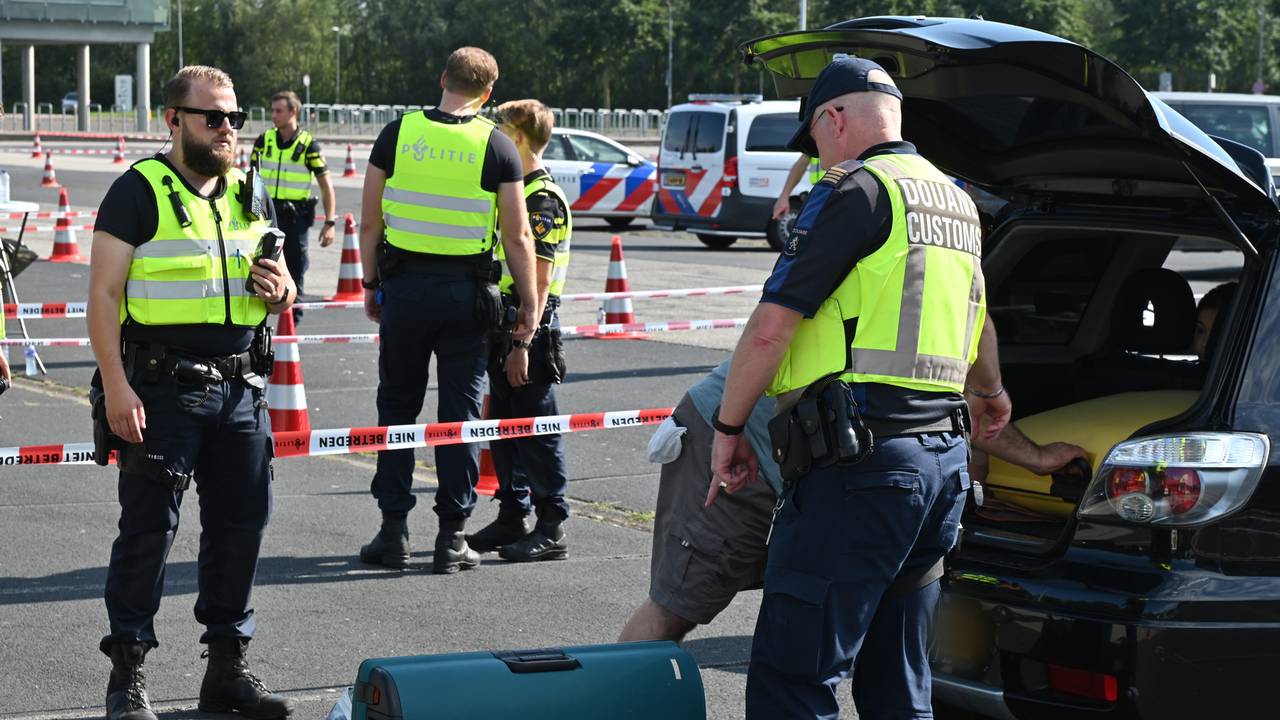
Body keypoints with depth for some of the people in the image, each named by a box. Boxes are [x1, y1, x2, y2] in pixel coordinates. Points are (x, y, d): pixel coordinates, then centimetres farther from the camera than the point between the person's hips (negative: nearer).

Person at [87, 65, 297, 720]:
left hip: (240, 387, 6)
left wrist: (280, 290, -1)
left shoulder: (250, 196, 15)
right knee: (148, 527, -3)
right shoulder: (138, 192, -4)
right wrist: (117, 386, -18)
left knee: (242, 521, 8)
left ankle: (227, 666, 20)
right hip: (162, 388, -6)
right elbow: (103, 295, -9)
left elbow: (281, 289, 24)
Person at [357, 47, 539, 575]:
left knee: (397, 407, 12)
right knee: (461, 412, 6)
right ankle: (452, 537, 7)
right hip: (467, 292, -1)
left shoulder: (398, 134, 0)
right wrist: (529, 304, 5)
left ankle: (394, 531, 12)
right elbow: (518, 238, -3)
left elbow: (370, 223, 2)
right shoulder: (496, 146, -3)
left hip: (404, 286, 1)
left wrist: (371, 283, 13)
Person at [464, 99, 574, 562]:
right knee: (503, 425, 13)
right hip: (501, 321, 9)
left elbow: (538, 280, -19)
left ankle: (552, 528, 1)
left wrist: (524, 342, -22)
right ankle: (512, 518, 22)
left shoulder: (543, 200, -15)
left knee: (536, 429, -5)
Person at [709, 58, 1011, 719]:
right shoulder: (956, 201, 20)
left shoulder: (856, 190, -8)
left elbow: (771, 328, -12)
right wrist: (989, 396, 56)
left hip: (860, 463, -9)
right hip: (944, 459, 9)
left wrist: (728, 428, 0)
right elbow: (979, 326, 38)